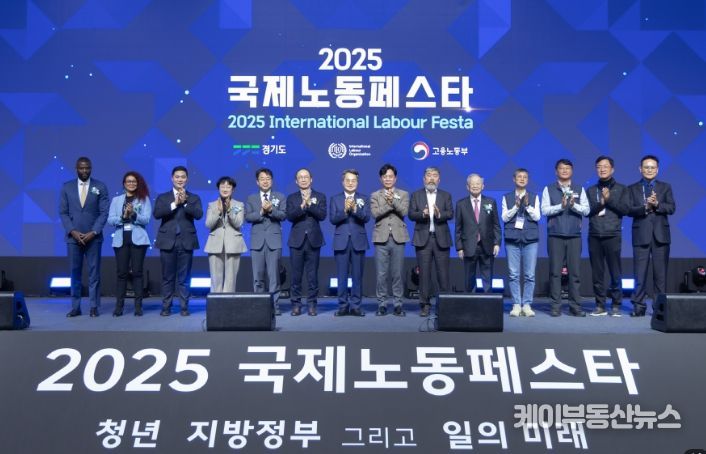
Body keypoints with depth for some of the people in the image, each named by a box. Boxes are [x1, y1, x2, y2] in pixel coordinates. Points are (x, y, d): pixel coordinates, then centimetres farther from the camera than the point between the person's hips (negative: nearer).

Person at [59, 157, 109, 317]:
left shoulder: (100, 187, 2)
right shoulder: (67, 187, 7)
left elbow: (104, 213, -2)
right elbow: (63, 212, 4)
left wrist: (93, 232, -11)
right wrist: (73, 232, -8)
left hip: (93, 237, -1)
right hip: (73, 237, 1)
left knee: (94, 273, 2)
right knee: (75, 273, 5)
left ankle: (94, 307, 7)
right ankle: (75, 307, 11)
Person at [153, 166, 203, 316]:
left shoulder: (194, 198, 8)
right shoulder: (162, 197, 9)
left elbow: (198, 214, -9)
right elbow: (157, 214, -8)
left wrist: (185, 202, -17)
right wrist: (174, 204, -15)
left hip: (186, 242, 0)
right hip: (168, 241, 0)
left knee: (184, 277, 3)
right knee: (167, 277, 5)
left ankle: (184, 307, 10)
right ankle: (166, 307, 13)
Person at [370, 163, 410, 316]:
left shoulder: (403, 194, 10)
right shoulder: (375, 195, 10)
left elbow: (404, 212, -7)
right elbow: (375, 213, -6)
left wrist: (393, 200, -18)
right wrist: (388, 204, -16)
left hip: (398, 238, 0)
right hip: (381, 238, 0)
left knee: (397, 273, 2)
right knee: (381, 274, 0)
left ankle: (397, 304, 10)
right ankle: (382, 304, 9)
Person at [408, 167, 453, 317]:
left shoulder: (446, 195, 10)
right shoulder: (416, 195, 9)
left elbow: (450, 214, -2)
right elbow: (411, 214, -1)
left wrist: (439, 214, -22)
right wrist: (422, 214, -20)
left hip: (441, 239, 0)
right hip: (423, 238, 0)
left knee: (443, 273, 0)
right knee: (424, 273, 1)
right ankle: (425, 304, 8)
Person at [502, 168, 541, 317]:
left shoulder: (534, 197, 11)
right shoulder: (507, 197, 11)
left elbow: (537, 217, 2)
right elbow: (504, 217, 2)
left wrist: (527, 205, -13)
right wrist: (516, 206, -11)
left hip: (530, 239, 0)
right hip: (512, 238, 0)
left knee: (529, 275, -3)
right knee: (513, 274, -2)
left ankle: (527, 305, 3)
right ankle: (516, 305, 3)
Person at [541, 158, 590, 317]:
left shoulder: (579, 189, 11)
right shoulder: (549, 189, 8)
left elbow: (586, 210, 1)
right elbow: (544, 210, -3)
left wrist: (574, 205, -16)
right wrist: (560, 206, -16)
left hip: (574, 235, 1)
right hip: (555, 235, -1)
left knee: (575, 271, 0)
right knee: (555, 271, -1)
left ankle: (575, 306, 6)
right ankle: (556, 306, 4)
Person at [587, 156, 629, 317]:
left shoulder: (620, 189, 8)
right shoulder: (591, 190, 14)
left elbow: (625, 209, -3)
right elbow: (587, 211, 4)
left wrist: (609, 199, -11)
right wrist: (601, 202, -10)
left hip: (613, 235, -2)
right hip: (594, 236, 2)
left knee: (615, 272, -3)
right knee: (597, 272, 2)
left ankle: (616, 305, 5)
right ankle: (600, 305, 9)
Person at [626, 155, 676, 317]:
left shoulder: (665, 187, 12)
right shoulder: (632, 188, 9)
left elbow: (671, 208, -1)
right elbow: (629, 210, -3)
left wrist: (656, 204, -17)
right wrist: (645, 207, -18)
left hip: (660, 235, 1)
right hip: (641, 235, -1)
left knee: (660, 273, 3)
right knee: (640, 273, -1)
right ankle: (639, 305, 3)